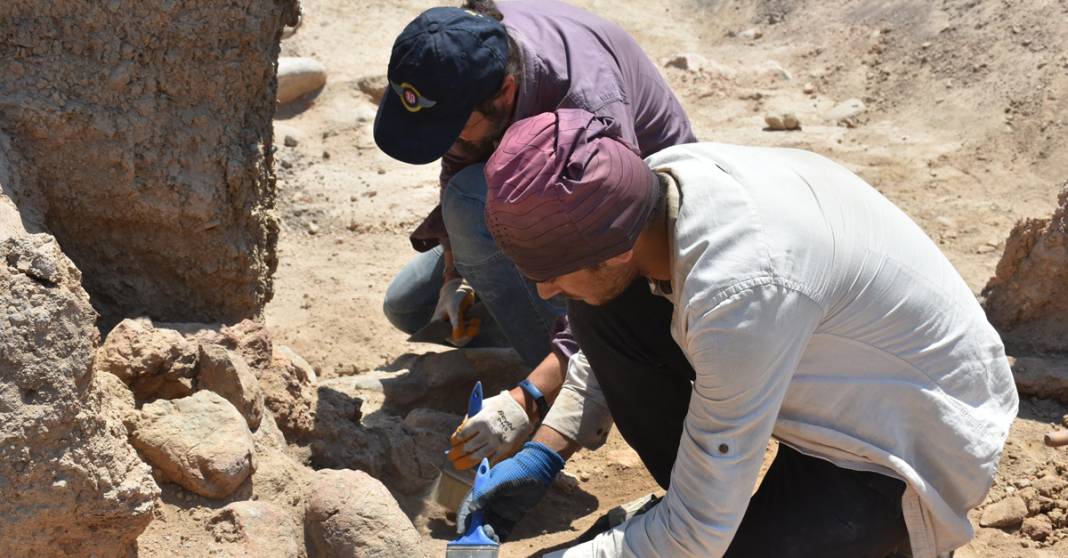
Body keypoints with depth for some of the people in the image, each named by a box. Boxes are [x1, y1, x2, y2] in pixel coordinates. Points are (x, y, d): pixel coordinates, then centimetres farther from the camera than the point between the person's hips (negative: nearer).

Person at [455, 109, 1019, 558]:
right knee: (597, 313, -5)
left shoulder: (740, 292, -39)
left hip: (913, 435, -7)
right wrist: (542, 456, 2)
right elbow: (609, 344, 9)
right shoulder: (652, 180, -15)